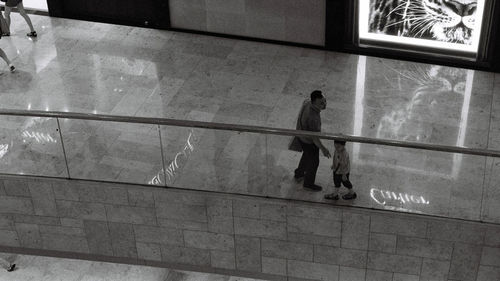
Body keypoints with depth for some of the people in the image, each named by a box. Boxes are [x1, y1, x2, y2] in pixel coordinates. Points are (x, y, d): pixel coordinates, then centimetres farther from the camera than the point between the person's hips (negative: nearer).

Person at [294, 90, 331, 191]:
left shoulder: (307, 103, -17)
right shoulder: (313, 118, -42)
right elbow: (314, 137, -35)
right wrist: (323, 148, -28)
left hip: (301, 136, 8)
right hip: (309, 142, -8)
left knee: (307, 156, 35)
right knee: (313, 162, 18)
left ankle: (299, 174, 60)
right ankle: (309, 183, 44)